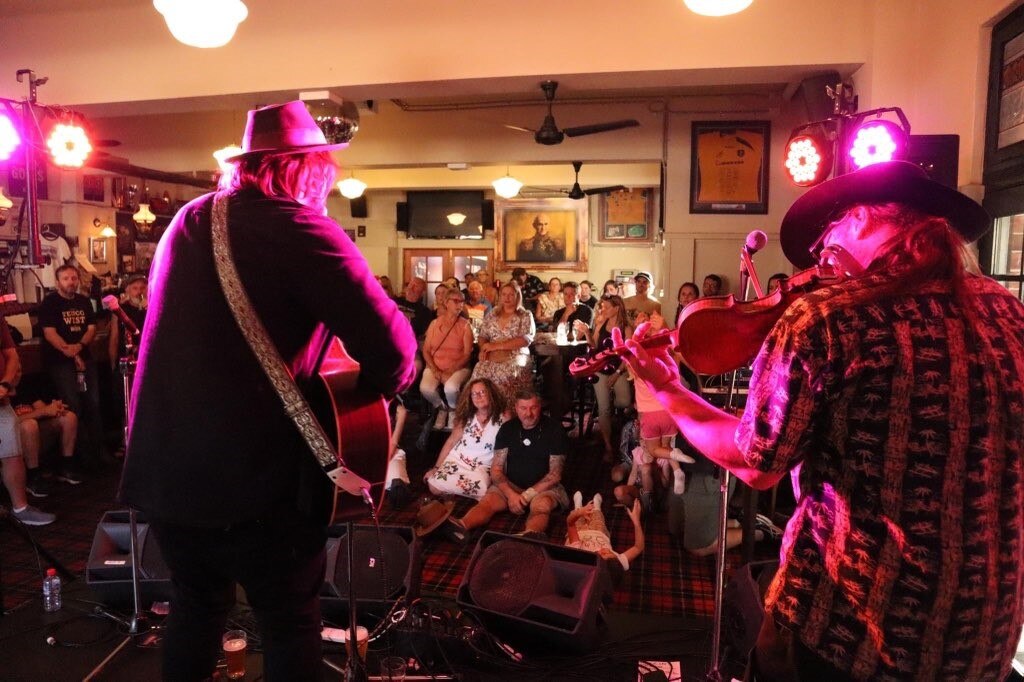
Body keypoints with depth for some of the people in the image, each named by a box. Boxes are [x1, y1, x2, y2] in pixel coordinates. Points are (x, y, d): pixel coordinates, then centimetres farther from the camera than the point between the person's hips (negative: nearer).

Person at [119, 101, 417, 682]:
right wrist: (374, 386, 0)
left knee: (197, 603, 28)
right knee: (292, 623, 13)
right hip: (255, 477, -7)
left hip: (161, 469, 7)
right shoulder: (298, 225, -12)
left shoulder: (189, 221, 11)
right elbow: (393, 347, -21)